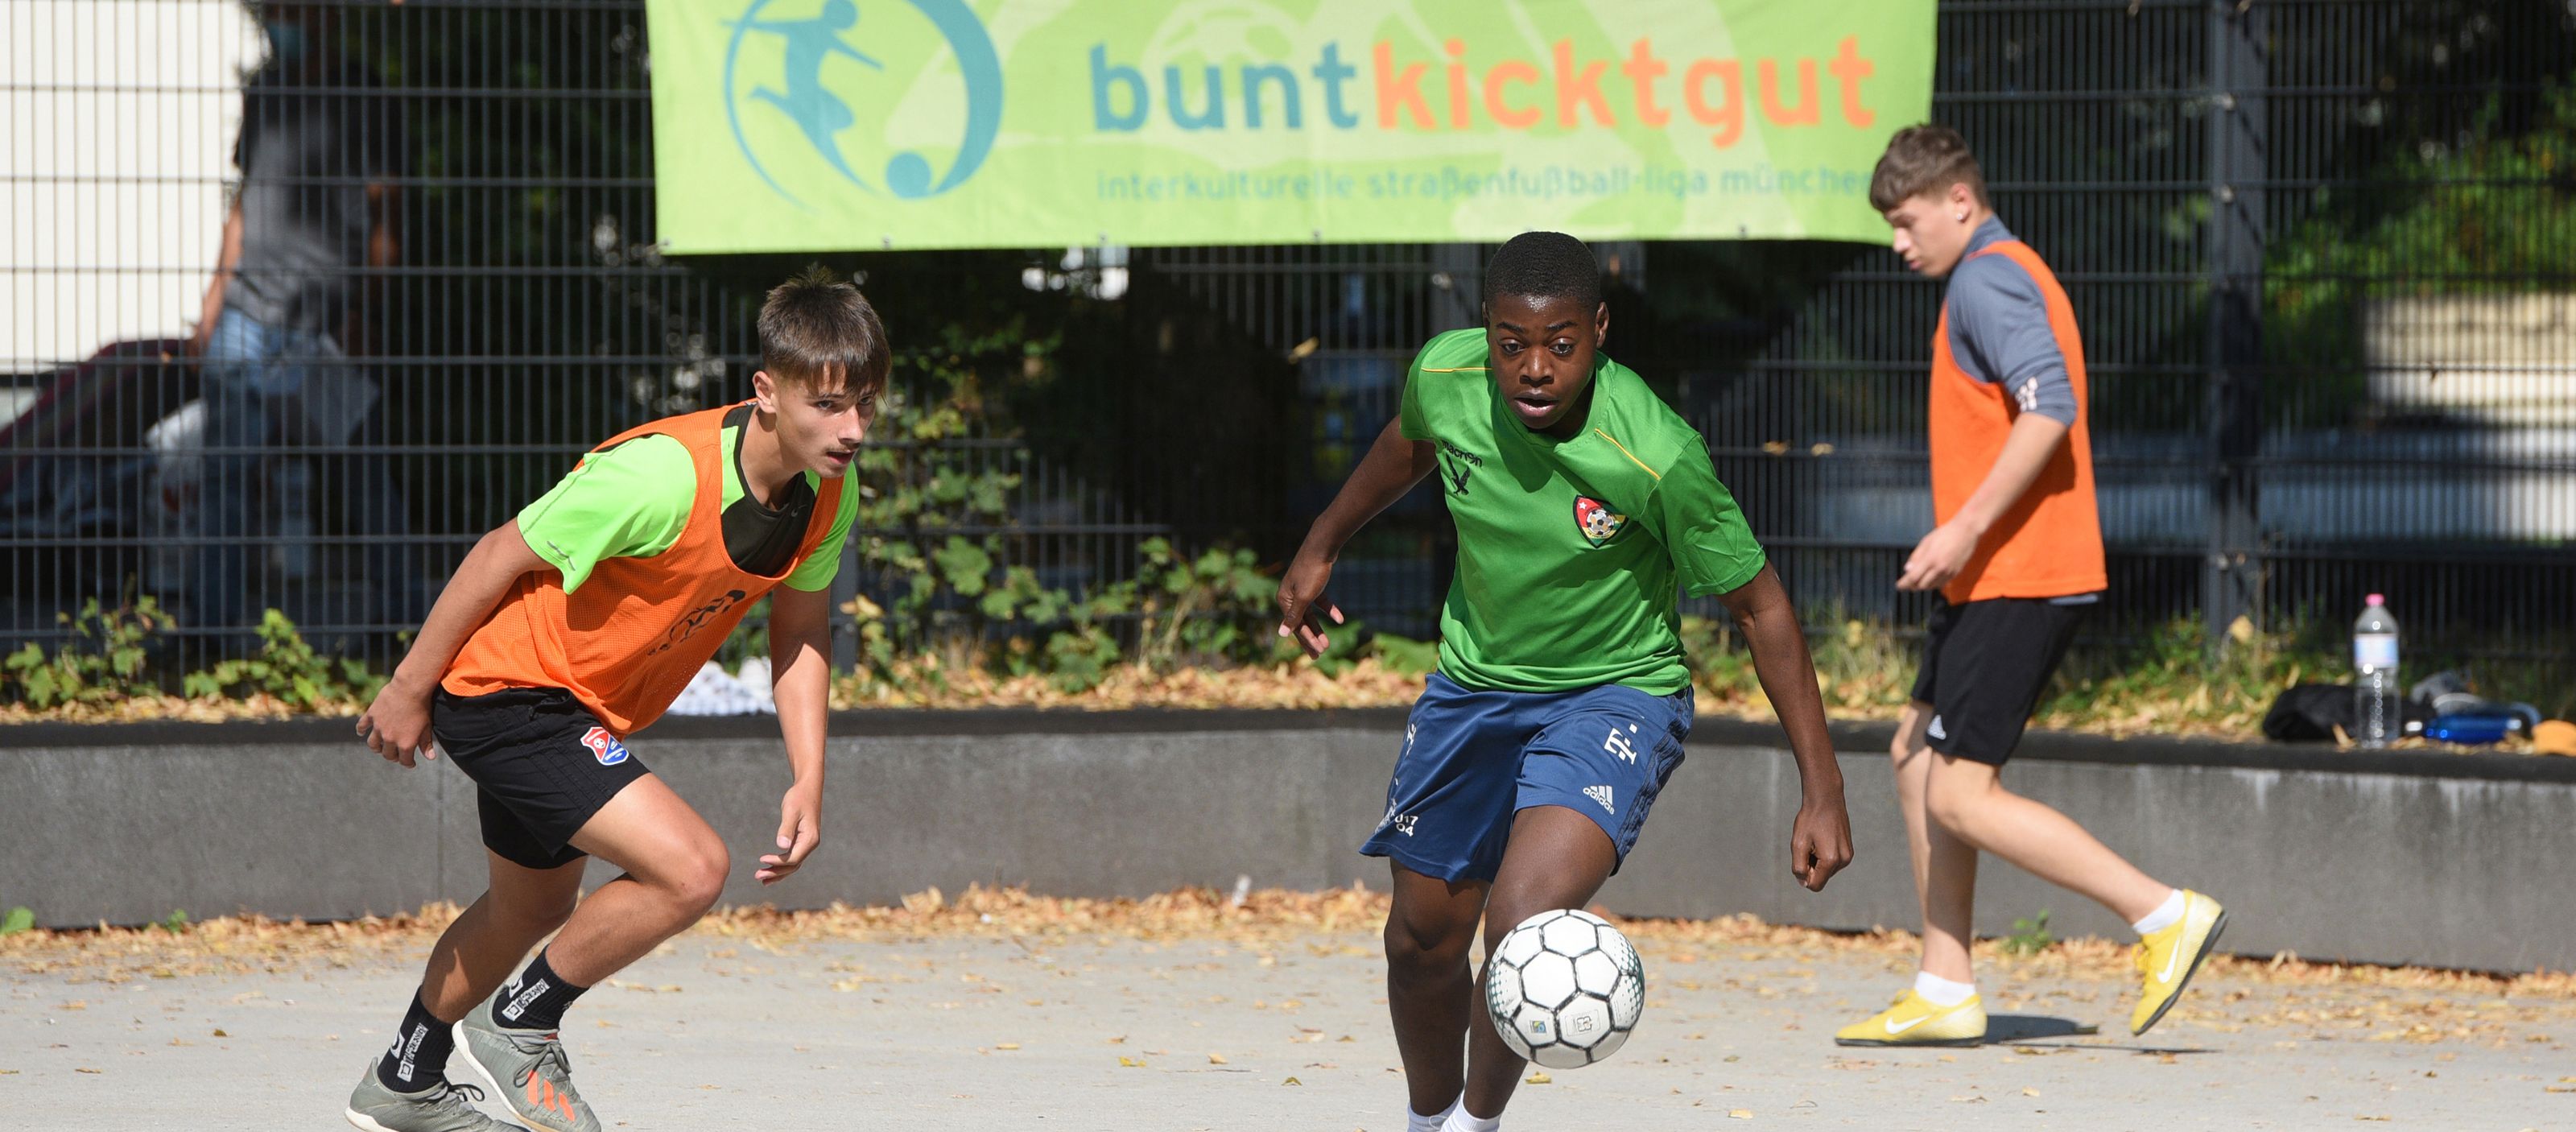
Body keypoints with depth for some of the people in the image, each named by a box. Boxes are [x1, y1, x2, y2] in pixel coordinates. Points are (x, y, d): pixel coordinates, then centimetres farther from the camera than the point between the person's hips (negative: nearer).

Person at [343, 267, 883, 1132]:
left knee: (533, 911, 29)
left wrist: (809, 778, -5)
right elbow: (504, 555, -21)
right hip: (505, 691, -9)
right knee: (692, 870, -22)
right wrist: (408, 690, -12)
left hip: (584, 710, 9)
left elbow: (799, 630, 7)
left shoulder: (830, 493, -10)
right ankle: (519, 1029, 0)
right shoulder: (661, 476, -33)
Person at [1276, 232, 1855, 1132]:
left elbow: (1759, 607, -17)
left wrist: (1822, 791, -16)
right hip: (1471, 685, 5)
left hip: (1616, 695, -5)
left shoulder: (1656, 458, -29)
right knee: (1422, 940, 15)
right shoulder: (1444, 376, -17)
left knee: (1521, 922, -27)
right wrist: (1321, 547, 24)